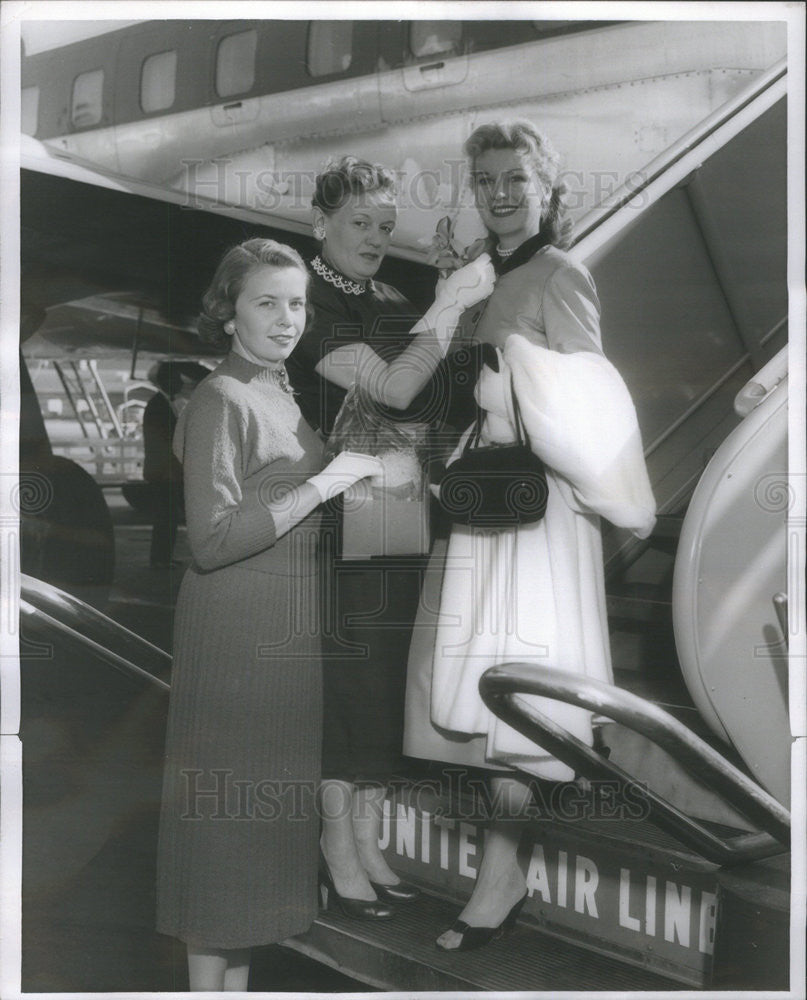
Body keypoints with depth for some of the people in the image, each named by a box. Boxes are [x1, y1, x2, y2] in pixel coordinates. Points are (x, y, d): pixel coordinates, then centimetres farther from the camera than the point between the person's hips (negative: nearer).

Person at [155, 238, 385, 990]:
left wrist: (364, 478, 11)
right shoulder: (221, 400, -12)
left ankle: (239, 979, 26)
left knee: (266, 807, 13)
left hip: (286, 625, 8)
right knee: (225, 809, -1)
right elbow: (213, 539, -21)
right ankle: (207, 982, 11)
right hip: (235, 626, -8)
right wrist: (321, 486, -21)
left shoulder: (283, 394, 13)